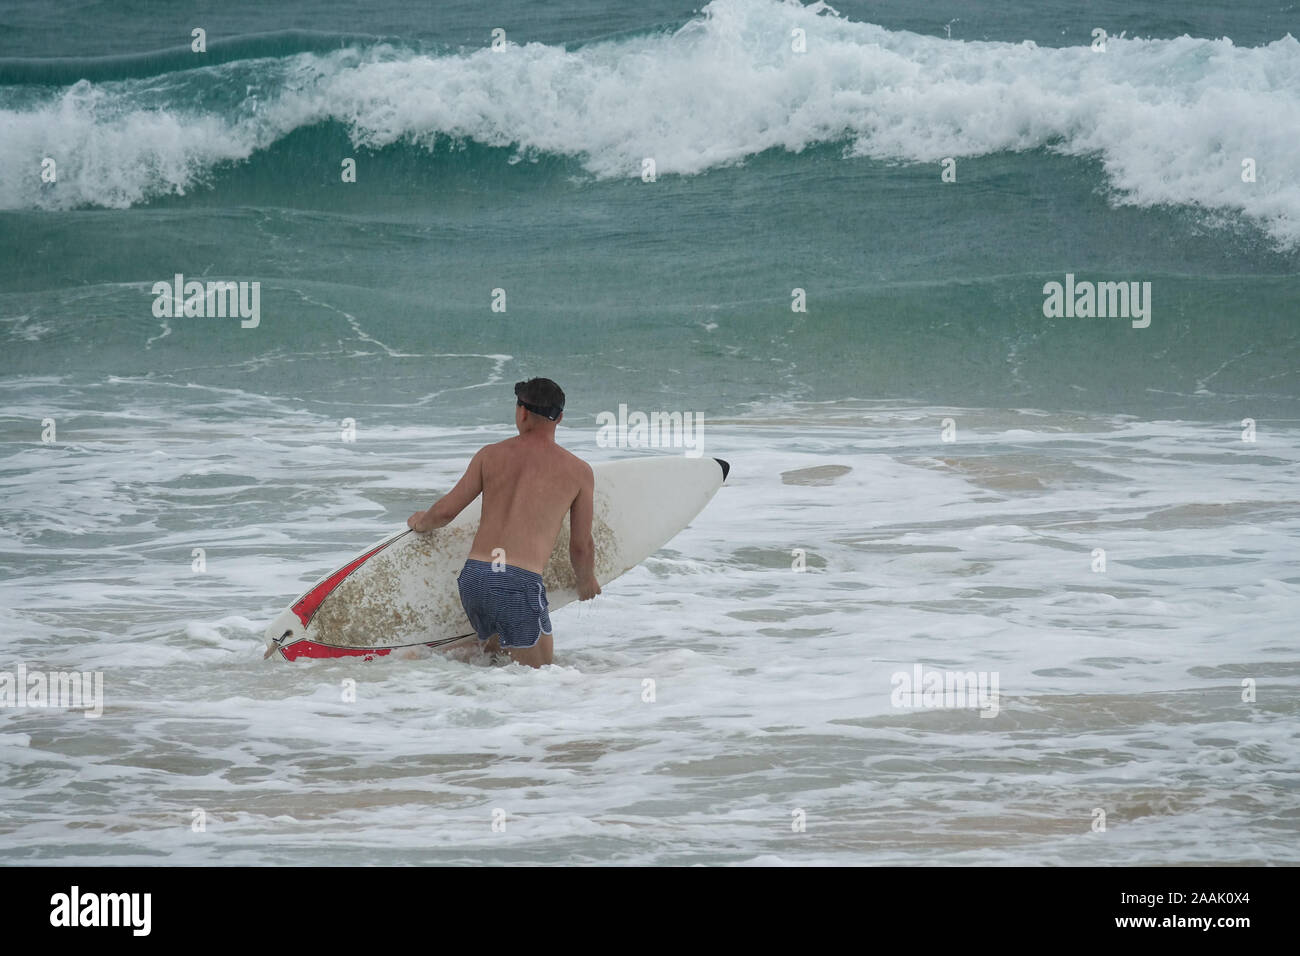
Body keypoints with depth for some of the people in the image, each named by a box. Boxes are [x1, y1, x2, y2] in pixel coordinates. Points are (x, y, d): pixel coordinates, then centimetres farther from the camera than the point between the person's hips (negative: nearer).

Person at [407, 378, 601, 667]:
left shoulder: (489, 455, 11)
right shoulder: (578, 472, 6)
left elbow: (445, 512, 12)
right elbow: (581, 546, 13)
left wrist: (420, 523, 36)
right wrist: (586, 583, 34)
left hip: (472, 577, 5)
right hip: (520, 583, -5)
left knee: (492, 651, 28)